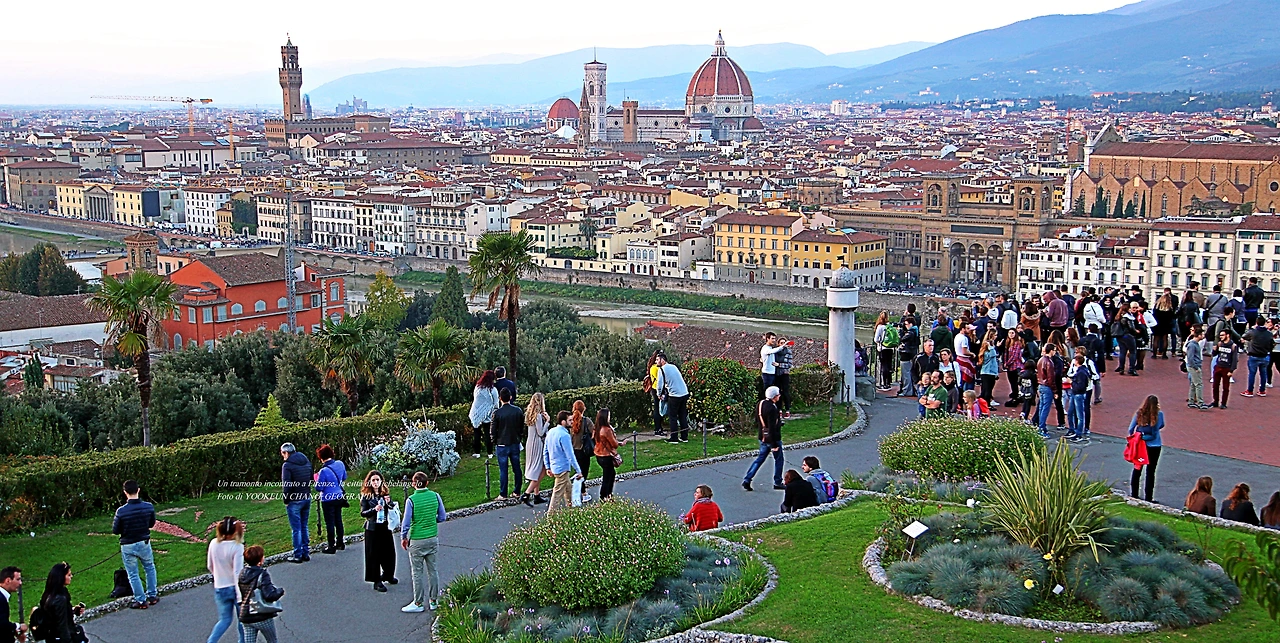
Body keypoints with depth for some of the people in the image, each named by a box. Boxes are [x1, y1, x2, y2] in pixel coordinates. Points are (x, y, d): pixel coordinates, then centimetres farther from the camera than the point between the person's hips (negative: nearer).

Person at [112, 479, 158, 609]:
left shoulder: (121, 511, -22)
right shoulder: (148, 507, -13)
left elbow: (115, 530, -11)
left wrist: (115, 521, 7)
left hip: (128, 546, -3)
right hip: (144, 543, 3)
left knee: (133, 574, 11)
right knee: (150, 569, 24)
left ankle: (141, 601, 16)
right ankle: (152, 596, 28)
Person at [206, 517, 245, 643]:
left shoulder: (214, 544, -6)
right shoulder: (237, 547, -20)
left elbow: (210, 566, 6)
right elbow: (237, 573, -21)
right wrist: (240, 596, -19)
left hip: (219, 588, 4)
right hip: (234, 587, -4)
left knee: (225, 619, 16)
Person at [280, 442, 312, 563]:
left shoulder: (287, 465, -16)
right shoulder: (306, 462, 7)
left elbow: (286, 485, -19)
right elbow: (311, 479, 14)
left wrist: (286, 500, -8)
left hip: (294, 501, -7)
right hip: (307, 498, 7)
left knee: (296, 529, 0)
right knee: (304, 527, 16)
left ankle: (298, 555, 5)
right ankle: (306, 553, 20)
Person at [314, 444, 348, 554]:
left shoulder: (324, 471, -25)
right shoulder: (340, 464, -5)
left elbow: (319, 488, -17)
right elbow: (344, 478, 11)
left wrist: (316, 479, 0)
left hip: (328, 500, -6)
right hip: (339, 497, 7)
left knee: (330, 523, 3)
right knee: (338, 520, 19)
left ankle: (331, 546, 10)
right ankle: (340, 543, 30)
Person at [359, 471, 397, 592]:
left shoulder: (386, 493, 5)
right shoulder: (366, 496, -5)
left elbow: (393, 508, 2)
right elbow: (363, 512, -8)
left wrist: (389, 502, -19)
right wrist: (374, 509, -24)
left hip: (385, 527, 4)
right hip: (372, 529, -4)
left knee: (389, 552, 12)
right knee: (374, 554, 0)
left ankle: (388, 575, 33)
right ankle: (377, 581, 6)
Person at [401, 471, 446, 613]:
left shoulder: (411, 500, -15)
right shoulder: (435, 496, -4)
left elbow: (406, 522, -11)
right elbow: (443, 517, 3)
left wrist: (403, 537, 4)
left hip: (417, 541, -4)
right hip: (433, 538, 4)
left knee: (417, 572, 4)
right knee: (432, 570, 13)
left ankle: (418, 603, 10)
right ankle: (434, 600, 20)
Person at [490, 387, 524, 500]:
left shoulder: (497, 413, -13)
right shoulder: (518, 411, -2)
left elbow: (493, 430, -7)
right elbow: (522, 427, 7)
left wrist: (494, 443, 7)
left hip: (502, 445, -3)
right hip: (515, 443, 3)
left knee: (503, 470, 1)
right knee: (516, 468, 12)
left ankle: (503, 494, 4)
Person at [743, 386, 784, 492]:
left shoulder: (760, 404, 3)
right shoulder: (772, 408, -25)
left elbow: (757, 421, 14)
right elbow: (772, 427, -26)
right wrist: (774, 444, -22)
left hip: (763, 437, 8)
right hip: (773, 438, -8)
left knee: (760, 458, 15)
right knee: (778, 459, 10)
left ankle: (747, 480, 8)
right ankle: (777, 482, 19)